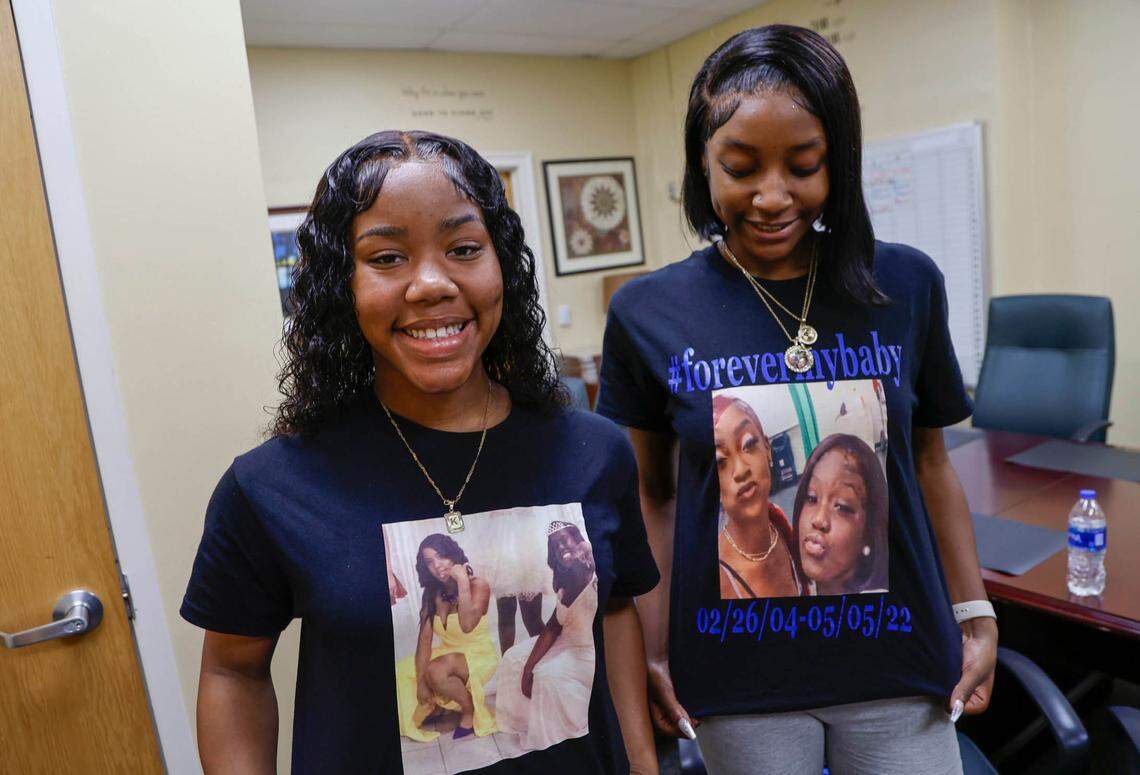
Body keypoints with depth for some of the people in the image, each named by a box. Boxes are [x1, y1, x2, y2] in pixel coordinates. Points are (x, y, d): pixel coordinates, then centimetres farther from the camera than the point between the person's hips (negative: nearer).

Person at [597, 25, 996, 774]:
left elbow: (928, 462, 5)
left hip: (897, 658, 2)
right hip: (738, 675, -1)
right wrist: (653, 652, -2)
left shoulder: (907, 286, -5)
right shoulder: (649, 313, -10)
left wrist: (977, 615, 5)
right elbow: (652, 493, -1)